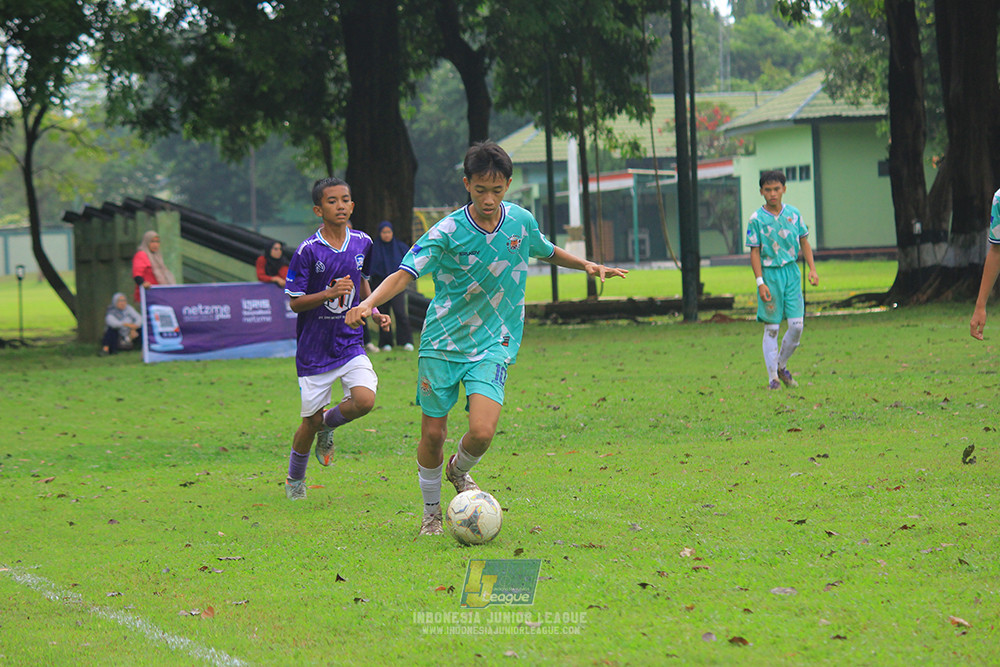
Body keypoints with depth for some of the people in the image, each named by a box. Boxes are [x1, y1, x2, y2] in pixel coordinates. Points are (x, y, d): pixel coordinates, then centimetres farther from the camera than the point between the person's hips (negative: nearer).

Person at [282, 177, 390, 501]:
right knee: (311, 420, 3)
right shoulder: (308, 251, -13)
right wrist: (330, 293, -24)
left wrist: (373, 310, 4)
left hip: (349, 343, 3)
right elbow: (295, 302, -10)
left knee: (364, 400, -20)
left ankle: (328, 425, 14)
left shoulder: (362, 243, 1)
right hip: (314, 349, -3)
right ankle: (295, 480, 29)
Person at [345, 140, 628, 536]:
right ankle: (431, 513, 27)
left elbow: (548, 251, 22)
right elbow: (405, 274, -23)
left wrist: (587, 265, 10)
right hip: (442, 343, -1)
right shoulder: (447, 232, -14)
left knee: (482, 432, -18)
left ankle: (459, 470, 18)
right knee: (432, 435, 2)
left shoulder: (521, 221, -1)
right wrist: (368, 303, -39)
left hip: (493, 345, 1)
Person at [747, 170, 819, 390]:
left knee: (796, 326, -2)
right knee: (771, 328, -1)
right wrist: (760, 282, -12)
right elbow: (754, 252, -5)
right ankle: (772, 377, 6)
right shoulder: (757, 219, -5)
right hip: (770, 274, -3)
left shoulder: (793, 213, 5)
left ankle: (782, 366, 21)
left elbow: (804, 242, 13)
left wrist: (812, 269, 2)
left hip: (791, 272, 3)